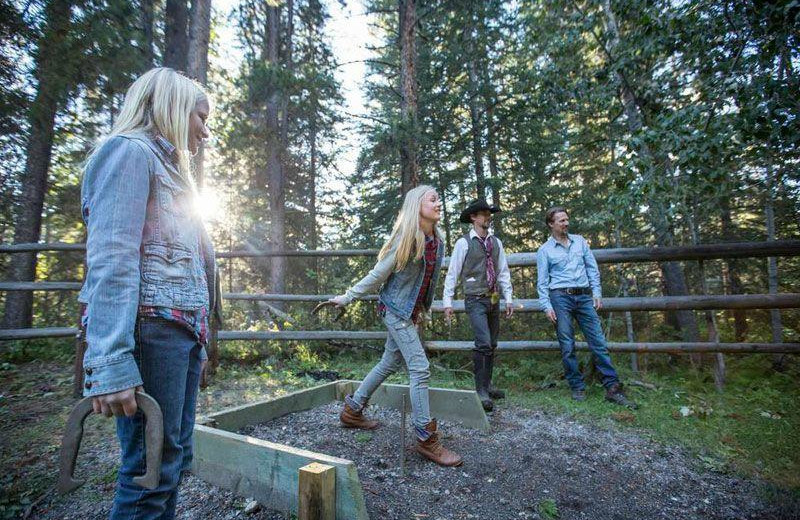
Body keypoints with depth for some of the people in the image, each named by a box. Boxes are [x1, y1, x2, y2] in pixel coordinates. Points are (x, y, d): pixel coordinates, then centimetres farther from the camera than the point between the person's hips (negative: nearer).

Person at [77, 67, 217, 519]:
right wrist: (111, 364, -23)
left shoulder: (168, 167, 24)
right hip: (151, 326, -9)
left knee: (175, 460, 14)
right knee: (152, 469, -1)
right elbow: (111, 261, -16)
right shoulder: (130, 151, -2)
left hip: (182, 329, 9)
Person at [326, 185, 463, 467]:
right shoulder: (405, 239, -19)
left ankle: (352, 410, 34)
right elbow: (377, 275, -11)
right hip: (396, 309, -8)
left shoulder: (437, 241, 3)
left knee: (389, 363, 17)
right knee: (420, 368, -8)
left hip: (411, 311, 8)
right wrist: (346, 298, -5)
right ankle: (427, 438, 4)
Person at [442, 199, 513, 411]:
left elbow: (503, 272, 13)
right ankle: (481, 391, -2)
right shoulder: (463, 243, -6)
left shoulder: (496, 242, 11)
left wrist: (508, 298, 8)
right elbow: (452, 273, -5)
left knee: (492, 345, 12)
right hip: (475, 300, -6)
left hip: (494, 300, 6)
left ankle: (487, 386, 27)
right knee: (483, 344, -15)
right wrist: (447, 302, -8)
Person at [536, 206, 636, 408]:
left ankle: (612, 388, 5)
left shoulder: (579, 241, 12)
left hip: (584, 296, 3)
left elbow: (592, 268, 12)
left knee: (598, 341, 0)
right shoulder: (544, 250, 3)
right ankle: (577, 387, 13)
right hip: (561, 297, -3)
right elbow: (542, 282, 2)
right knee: (567, 346, 1)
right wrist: (547, 306, -7)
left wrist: (597, 293, 3)